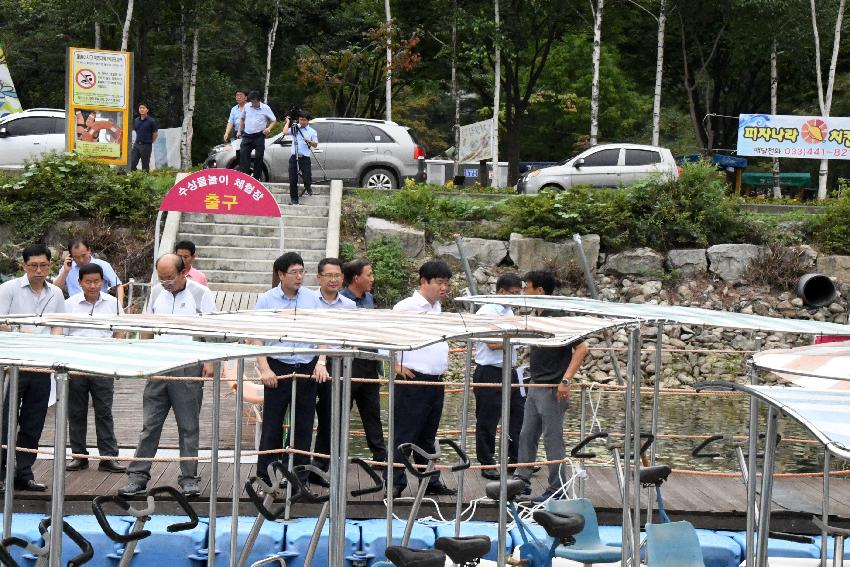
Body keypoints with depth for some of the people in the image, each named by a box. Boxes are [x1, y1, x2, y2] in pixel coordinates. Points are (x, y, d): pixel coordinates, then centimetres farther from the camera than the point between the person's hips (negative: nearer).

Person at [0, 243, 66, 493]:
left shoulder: (56, 294, 13)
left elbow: (58, 327, 15)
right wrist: (22, 334, -21)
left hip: (41, 365, 5)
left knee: (33, 425, 8)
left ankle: (23, 474, 16)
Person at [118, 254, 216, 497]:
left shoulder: (200, 294, -3)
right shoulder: (156, 292, 10)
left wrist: (210, 361, -12)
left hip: (189, 366, -4)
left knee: (189, 426, 3)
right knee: (150, 424, 4)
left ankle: (189, 479, 9)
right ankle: (138, 476, 7)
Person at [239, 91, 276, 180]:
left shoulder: (265, 108, -3)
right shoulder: (247, 106, 5)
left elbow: (274, 120, 4)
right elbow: (242, 119, 20)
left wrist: (269, 128, -13)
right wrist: (240, 130, 13)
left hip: (259, 136, -2)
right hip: (247, 135, 2)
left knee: (258, 158, 1)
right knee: (243, 155, -8)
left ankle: (256, 179, 10)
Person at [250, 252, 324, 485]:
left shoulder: (312, 299, 5)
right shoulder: (266, 300, -2)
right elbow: (256, 337, -2)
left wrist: (321, 362, -5)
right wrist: (264, 369, -12)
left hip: (307, 368, 2)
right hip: (277, 368, -2)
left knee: (304, 425, 7)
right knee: (272, 424, 1)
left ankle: (300, 475, 16)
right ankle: (265, 475, 9)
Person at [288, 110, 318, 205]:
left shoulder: (312, 131, 8)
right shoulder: (295, 128, 11)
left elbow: (315, 145, 6)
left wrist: (309, 141, -12)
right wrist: (288, 122, 7)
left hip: (305, 158, -1)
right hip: (294, 157, 1)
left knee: (307, 178, -6)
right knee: (293, 179, -2)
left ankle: (307, 187, 30)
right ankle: (293, 199, 4)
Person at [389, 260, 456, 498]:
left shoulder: (437, 307, 15)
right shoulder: (407, 306, -11)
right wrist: (395, 364, -12)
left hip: (436, 382, 8)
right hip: (413, 380, -8)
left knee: (427, 436, 15)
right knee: (405, 434, -4)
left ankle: (431, 481, 22)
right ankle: (395, 483, 0)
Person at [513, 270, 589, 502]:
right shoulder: (539, 318, 11)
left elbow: (581, 348, -22)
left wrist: (566, 380, -27)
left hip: (552, 389, -9)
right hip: (535, 386, 9)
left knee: (552, 439, -2)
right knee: (527, 436, 12)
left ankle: (557, 489, 4)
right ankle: (522, 481, 20)